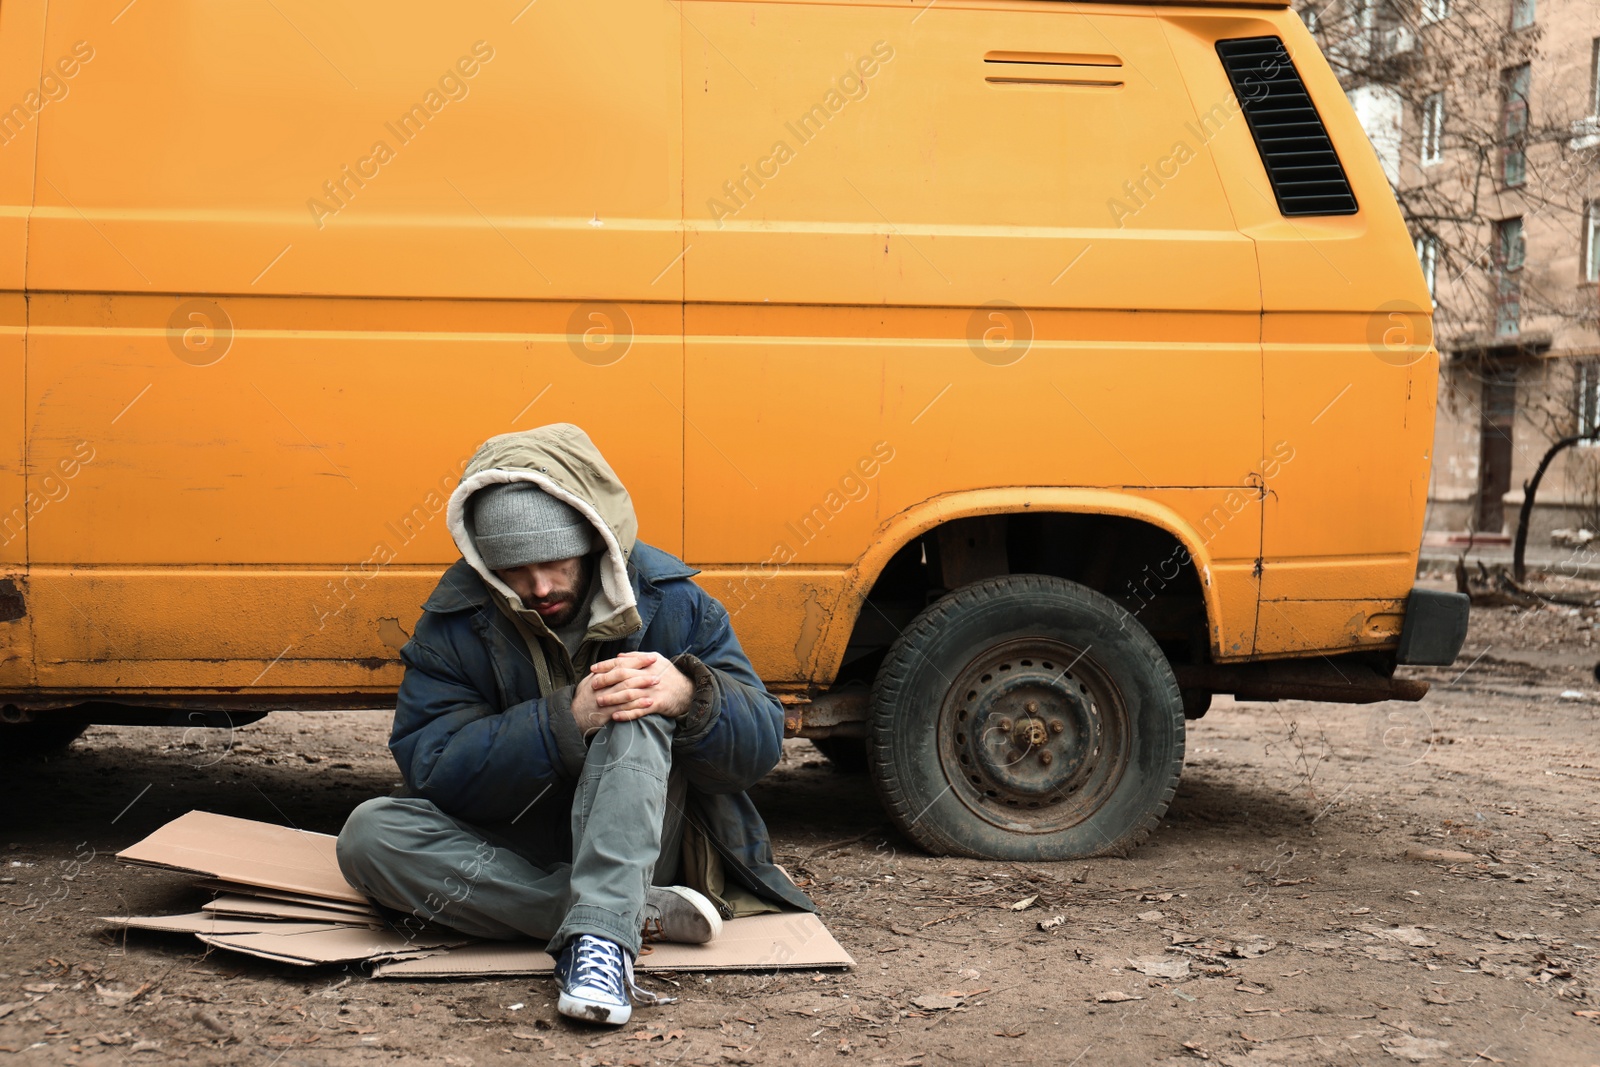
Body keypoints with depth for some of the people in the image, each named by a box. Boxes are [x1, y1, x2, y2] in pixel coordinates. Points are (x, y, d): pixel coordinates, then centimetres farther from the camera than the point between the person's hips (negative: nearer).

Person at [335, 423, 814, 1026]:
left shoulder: (667, 599, -5)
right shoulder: (455, 621, -5)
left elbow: (762, 745, -5)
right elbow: (429, 769, -16)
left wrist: (690, 696, -29)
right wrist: (565, 720, -29)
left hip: (638, 845, -1)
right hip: (515, 852, 2)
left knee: (636, 715, -27)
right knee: (370, 834, -25)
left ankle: (599, 934, -42)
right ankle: (646, 914, -30)